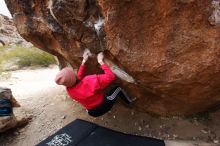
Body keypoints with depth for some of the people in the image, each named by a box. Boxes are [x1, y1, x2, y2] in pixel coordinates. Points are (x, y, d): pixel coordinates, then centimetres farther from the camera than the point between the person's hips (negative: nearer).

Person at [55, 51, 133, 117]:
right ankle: (130, 103, 35)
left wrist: (84, 61, 0)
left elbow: (78, 77, 4)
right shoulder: (89, 81, -38)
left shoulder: (69, 90, -15)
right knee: (118, 89, 13)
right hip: (104, 106, -5)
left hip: (92, 112, 5)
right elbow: (111, 76, -31)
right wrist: (100, 61, -23)